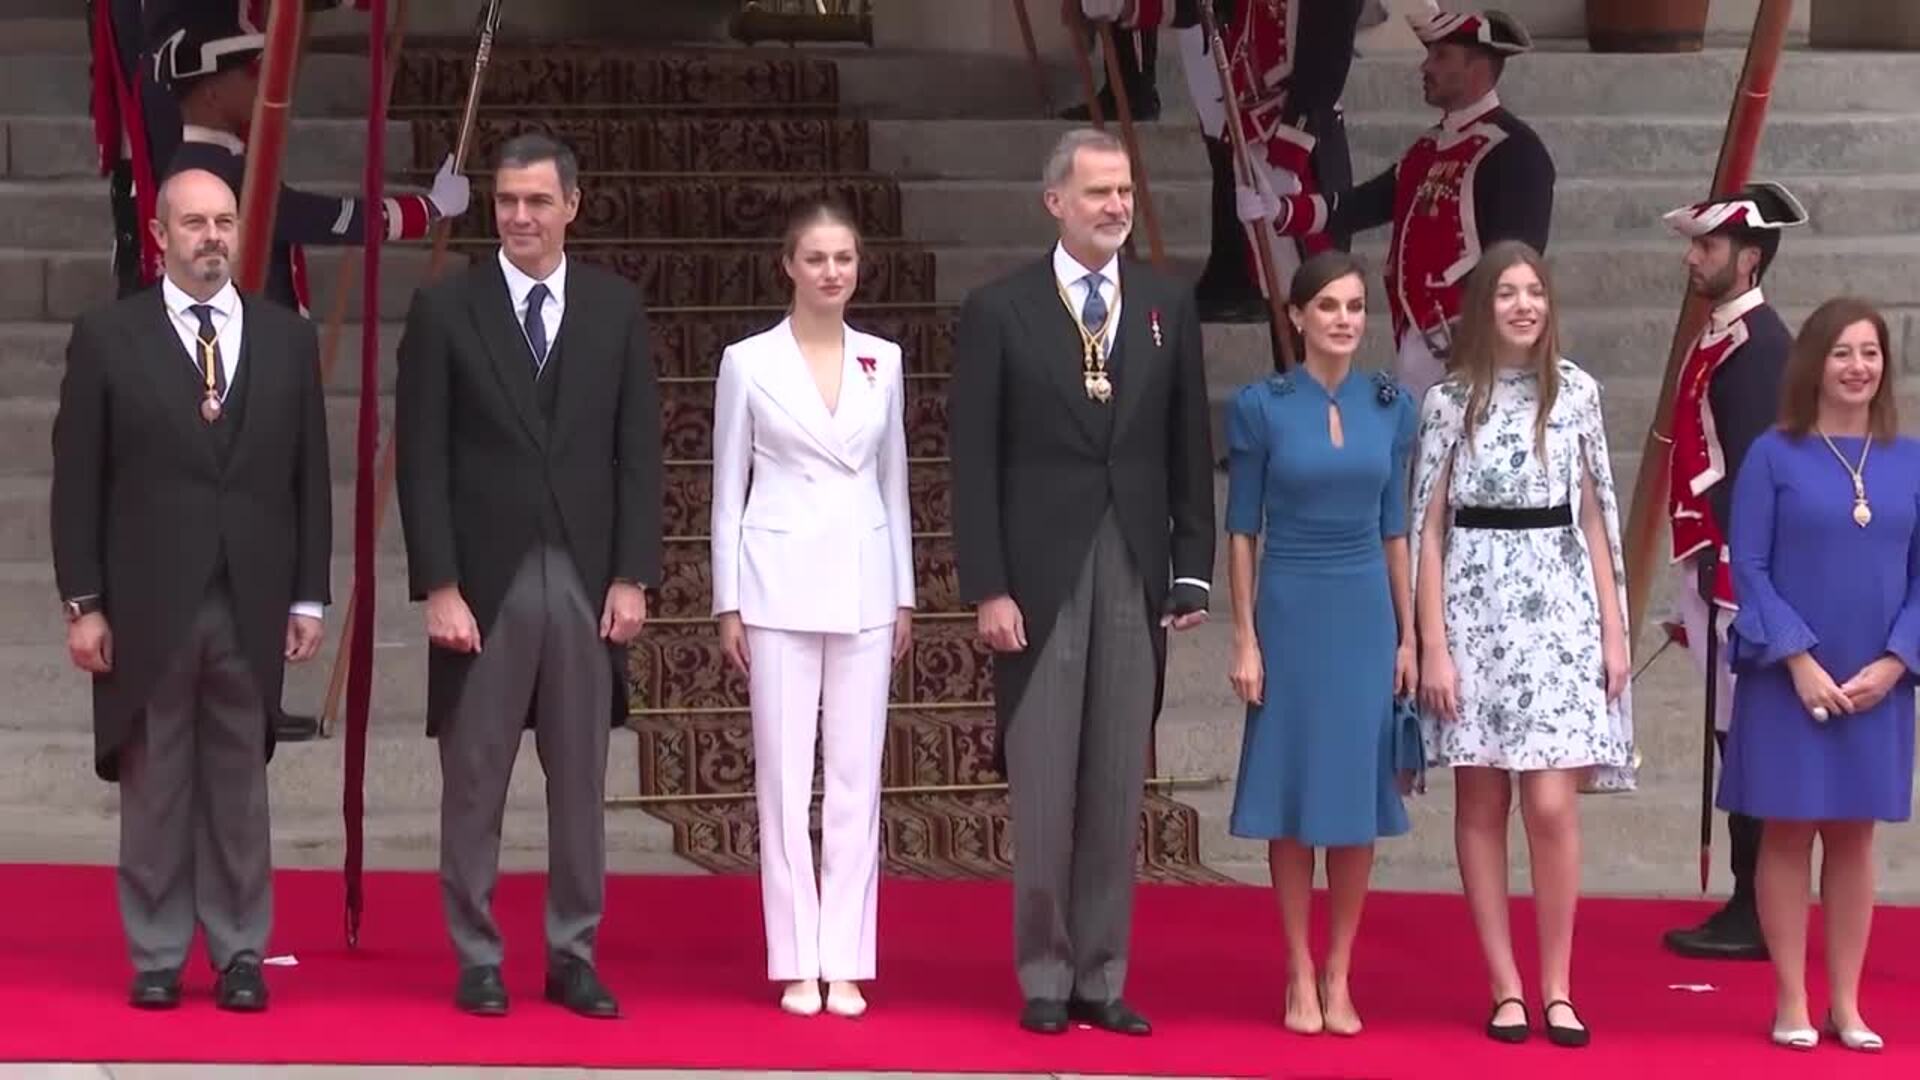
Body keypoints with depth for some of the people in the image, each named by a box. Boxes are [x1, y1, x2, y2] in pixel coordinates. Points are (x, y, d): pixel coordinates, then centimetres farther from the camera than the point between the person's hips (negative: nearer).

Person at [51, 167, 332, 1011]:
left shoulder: (288, 339, 7)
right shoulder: (107, 338, 1)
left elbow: (309, 478, 9)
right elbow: (78, 482, 0)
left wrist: (308, 597, 4)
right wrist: (82, 603, -4)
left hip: (252, 604, 2)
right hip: (147, 604, -2)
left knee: (241, 784, 6)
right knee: (154, 784, 4)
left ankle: (240, 955, 13)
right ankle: (157, 957, 11)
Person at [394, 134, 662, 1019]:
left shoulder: (615, 308, 7)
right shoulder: (445, 308, -1)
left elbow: (638, 451, 6)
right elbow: (422, 460, -2)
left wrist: (632, 576, -1)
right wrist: (438, 585, -9)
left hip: (586, 580, 2)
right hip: (483, 580, -2)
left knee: (580, 783, 6)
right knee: (474, 784, 3)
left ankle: (573, 955, 14)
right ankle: (477, 960, 10)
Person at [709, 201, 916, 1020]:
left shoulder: (883, 362, 8)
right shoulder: (749, 362, -1)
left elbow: (893, 483, 13)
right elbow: (728, 490, 2)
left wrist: (904, 595, 10)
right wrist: (728, 603, -2)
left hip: (863, 585, 3)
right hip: (782, 583, -3)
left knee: (857, 778, 3)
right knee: (784, 777, 0)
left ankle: (846, 962, 8)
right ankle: (797, 965, 6)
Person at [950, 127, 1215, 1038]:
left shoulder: (1169, 307, 8)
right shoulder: (999, 311, -1)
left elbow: (1189, 451, 9)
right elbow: (974, 463, -3)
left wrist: (1193, 573, 3)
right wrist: (987, 587, -9)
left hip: (1137, 575, 3)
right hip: (1039, 575, -3)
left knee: (1117, 791, 5)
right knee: (1043, 792, 0)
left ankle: (1102, 978, 11)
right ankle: (1045, 979, 8)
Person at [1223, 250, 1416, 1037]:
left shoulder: (1391, 405, 4)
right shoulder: (1261, 406, -4)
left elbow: (1395, 526, 9)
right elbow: (1241, 529, -2)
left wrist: (1408, 636, 6)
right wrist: (1244, 638, -6)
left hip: (1366, 613, 2)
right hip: (1291, 609, -2)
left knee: (1358, 794, 4)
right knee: (1294, 795, 3)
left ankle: (1339, 975, 13)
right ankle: (1300, 976, 11)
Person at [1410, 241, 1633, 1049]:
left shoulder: (1576, 393, 6)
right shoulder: (1449, 401, 2)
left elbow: (1596, 517, 9)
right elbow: (1428, 528, 1)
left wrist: (1614, 632, 5)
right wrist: (1432, 646, -5)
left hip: (1558, 610, 0)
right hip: (1475, 607, 0)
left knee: (1551, 802, -7)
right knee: (1482, 805, 3)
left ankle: (1557, 987, 2)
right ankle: (1505, 987, 9)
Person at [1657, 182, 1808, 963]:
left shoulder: (1756, 345, -15)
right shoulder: (1723, 337, 15)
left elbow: (1750, 468, -20)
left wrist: (1723, 571, -21)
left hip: (1733, 570, -10)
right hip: (1717, 569, 10)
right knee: (1739, 737, 12)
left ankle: (1756, 917, -2)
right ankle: (1751, 908, 17)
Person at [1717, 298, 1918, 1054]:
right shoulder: (1774, 456, -4)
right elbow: (1748, 569, -7)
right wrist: (1798, 660, -15)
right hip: (1787, 680, -3)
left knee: (1853, 838, 9)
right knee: (1788, 835, 3)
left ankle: (1846, 1004, 15)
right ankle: (1791, 1003, 10)